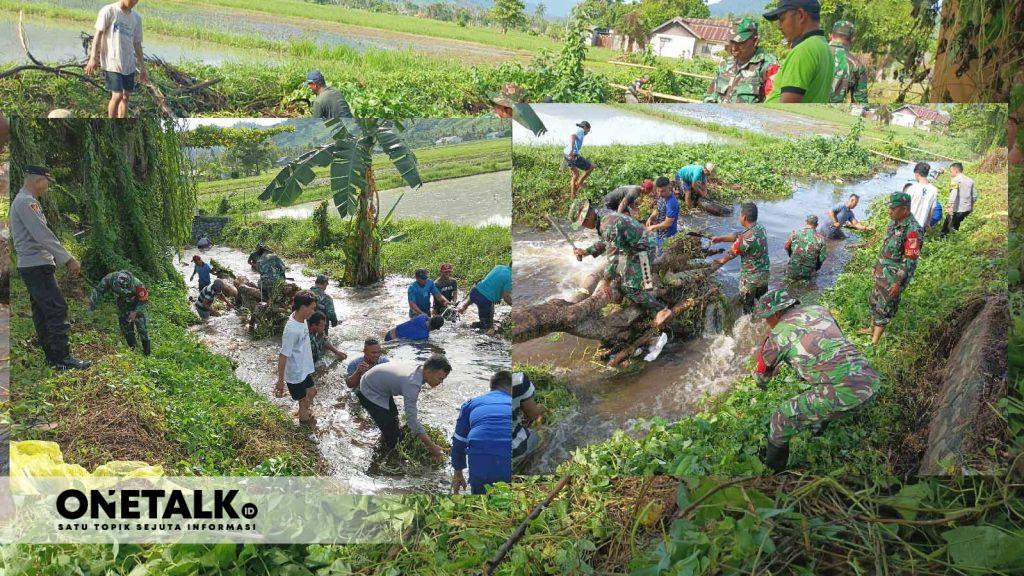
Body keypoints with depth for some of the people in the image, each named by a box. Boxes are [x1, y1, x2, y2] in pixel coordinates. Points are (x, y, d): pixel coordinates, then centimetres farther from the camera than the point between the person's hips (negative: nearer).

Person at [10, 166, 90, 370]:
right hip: (36, 266, -11)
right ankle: (63, 358, -12)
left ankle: (51, 356, 16)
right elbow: (43, 235, -22)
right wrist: (68, 259, -22)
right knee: (57, 309, -12)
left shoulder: (27, 202, 19)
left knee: (42, 311, 11)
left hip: (33, 266, 11)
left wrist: (65, 258, 17)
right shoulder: (25, 202, -14)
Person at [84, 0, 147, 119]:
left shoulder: (136, 18, 11)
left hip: (129, 65, 5)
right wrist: (93, 58, -11)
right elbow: (98, 34, -5)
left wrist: (142, 68, 16)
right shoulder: (108, 11, -4)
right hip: (112, 63, -5)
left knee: (125, 96, 7)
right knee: (117, 96, -10)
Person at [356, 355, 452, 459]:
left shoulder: (419, 368, -11)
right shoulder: (412, 383, -37)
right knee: (391, 433, -7)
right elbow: (412, 419, -39)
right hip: (369, 393, -9)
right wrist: (432, 447, -36)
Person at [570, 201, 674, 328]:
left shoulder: (609, 225, -28)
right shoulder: (602, 215, 2)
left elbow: (613, 254, -25)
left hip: (643, 249, -10)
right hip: (633, 248, 10)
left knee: (630, 288, -11)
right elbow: (605, 242, 16)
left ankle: (662, 311, -9)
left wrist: (606, 282, -18)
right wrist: (586, 252, 7)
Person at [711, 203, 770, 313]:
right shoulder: (761, 229, -4)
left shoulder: (748, 237, -30)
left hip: (751, 277, -7)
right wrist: (720, 238, 11)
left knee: (748, 305, 13)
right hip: (765, 273, 7)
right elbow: (737, 236, 7)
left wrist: (722, 260, 7)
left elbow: (732, 252, -13)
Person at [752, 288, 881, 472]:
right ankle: (818, 428, 55)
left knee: (781, 421, 3)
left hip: (842, 394, -7)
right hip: (870, 381, 7)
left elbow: (762, 369, 20)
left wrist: (762, 383, 45)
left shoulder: (779, 334, 2)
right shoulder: (819, 310, 18)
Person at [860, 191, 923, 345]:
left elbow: (910, 261, -23)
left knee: (883, 309, -1)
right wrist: (876, 266, 20)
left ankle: (874, 342, 8)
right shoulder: (894, 223, 2)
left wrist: (898, 283, -22)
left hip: (894, 277, -8)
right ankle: (872, 329, 41)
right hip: (882, 273, 8)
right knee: (874, 302, 22)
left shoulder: (913, 230, -25)